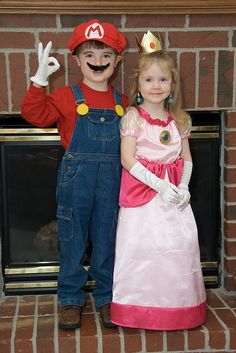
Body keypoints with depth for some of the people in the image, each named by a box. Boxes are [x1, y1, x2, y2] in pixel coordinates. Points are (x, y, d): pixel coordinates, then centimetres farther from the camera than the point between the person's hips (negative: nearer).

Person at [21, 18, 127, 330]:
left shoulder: (122, 103, 7)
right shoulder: (67, 97, -3)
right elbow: (35, 114, -12)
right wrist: (40, 80, -20)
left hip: (110, 181, 3)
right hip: (75, 179, -2)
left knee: (106, 242, 12)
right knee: (72, 241, 8)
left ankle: (106, 298, 29)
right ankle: (71, 300, 25)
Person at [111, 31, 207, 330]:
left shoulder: (179, 119, 8)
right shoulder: (133, 117, -6)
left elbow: (186, 159, 10)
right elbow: (128, 159, -13)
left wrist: (183, 187, -7)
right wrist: (159, 185, -18)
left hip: (173, 191, 4)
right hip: (141, 188, -4)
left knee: (180, 244, 5)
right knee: (143, 246, -1)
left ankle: (177, 308, 23)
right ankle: (141, 309, 16)